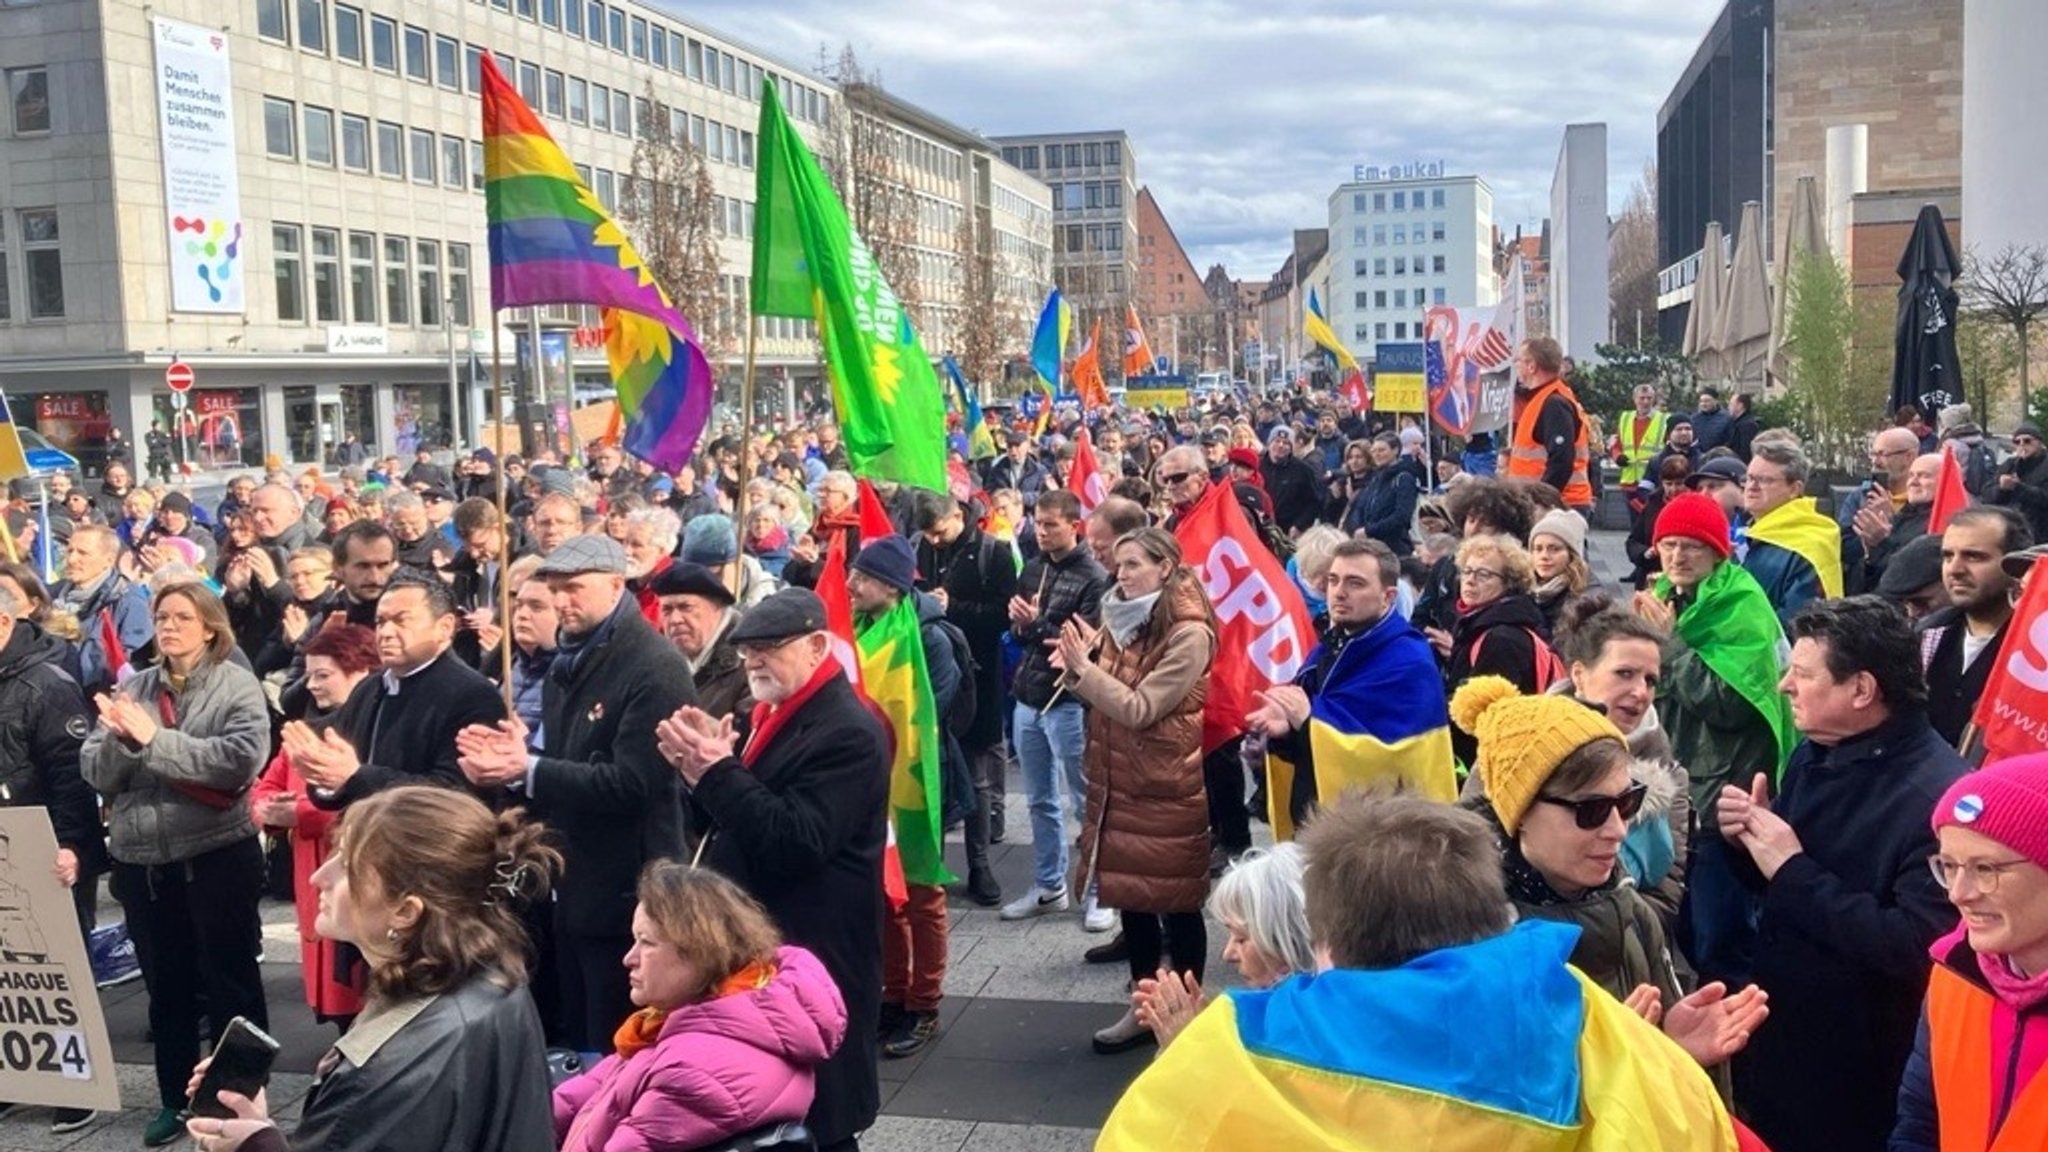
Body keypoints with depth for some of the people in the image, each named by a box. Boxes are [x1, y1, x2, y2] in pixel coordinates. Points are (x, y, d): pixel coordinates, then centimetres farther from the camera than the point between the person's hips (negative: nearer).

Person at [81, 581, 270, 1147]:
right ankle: (174, 1097, 30)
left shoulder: (237, 686, -5)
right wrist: (123, 738, -16)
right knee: (165, 985, 16)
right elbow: (95, 772, 5)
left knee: (230, 982, 6)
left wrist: (154, 739, -19)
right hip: (141, 858, 4)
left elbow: (240, 760, -19)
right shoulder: (132, 688, 8)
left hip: (218, 855, -4)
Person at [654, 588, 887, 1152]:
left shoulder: (847, 732, -17)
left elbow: (799, 842, -26)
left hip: (810, 961, -9)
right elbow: (718, 821, 15)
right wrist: (699, 770, -5)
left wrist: (717, 773, -24)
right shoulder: (767, 716, 13)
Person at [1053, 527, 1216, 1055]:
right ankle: (1144, 1008, 25)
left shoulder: (1189, 633, -16)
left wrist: (1083, 668, -21)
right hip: (1120, 780, 8)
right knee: (1130, 893, 13)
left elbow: (1140, 709, -20)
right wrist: (1077, 665, -6)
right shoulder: (1122, 618, 9)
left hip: (1167, 786, -7)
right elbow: (1105, 695, 13)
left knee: (1176, 900, 4)